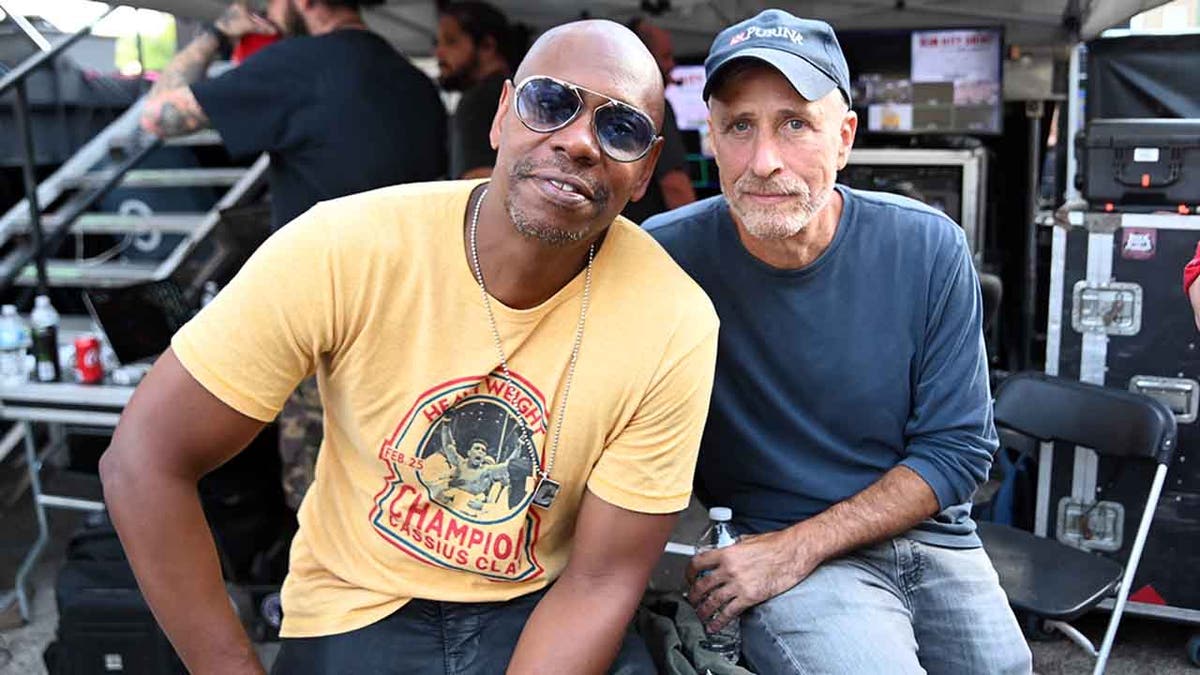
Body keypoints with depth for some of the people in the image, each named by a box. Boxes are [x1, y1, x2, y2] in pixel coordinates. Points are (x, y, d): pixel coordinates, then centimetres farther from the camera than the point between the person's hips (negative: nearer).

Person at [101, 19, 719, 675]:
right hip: (358, 609, -1)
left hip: (539, 609, 2)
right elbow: (145, 462, -15)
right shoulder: (341, 251, -21)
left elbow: (601, 579, -11)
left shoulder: (675, 326, -18)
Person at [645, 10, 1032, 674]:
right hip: (758, 541, -3)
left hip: (929, 537, 4)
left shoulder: (928, 248, -9)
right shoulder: (665, 256, -15)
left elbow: (959, 446, -6)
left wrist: (797, 547, -15)